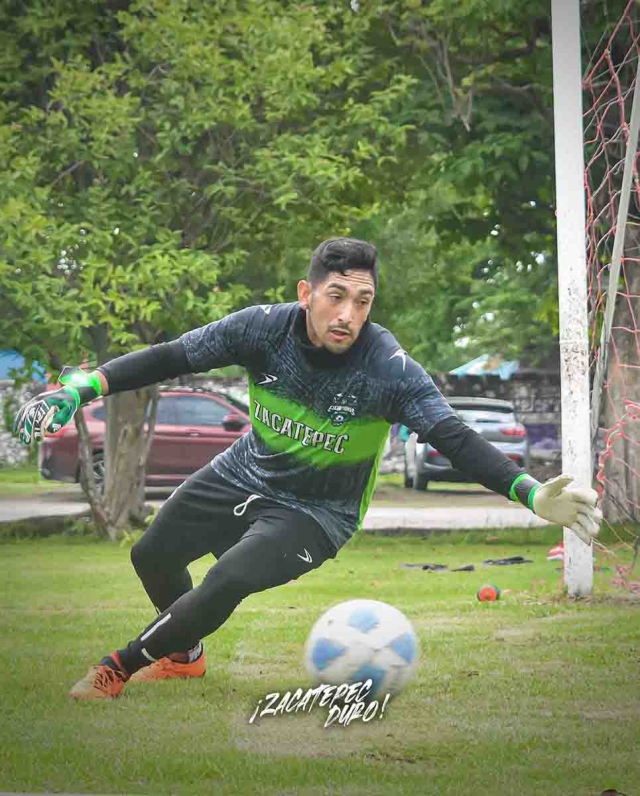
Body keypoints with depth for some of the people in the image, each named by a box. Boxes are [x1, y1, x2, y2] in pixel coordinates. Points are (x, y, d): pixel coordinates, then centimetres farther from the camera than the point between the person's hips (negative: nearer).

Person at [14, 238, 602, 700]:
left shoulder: (389, 368, -29)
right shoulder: (265, 327, -21)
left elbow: (455, 438, -33)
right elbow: (171, 358, -14)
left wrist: (531, 493, -49)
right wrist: (80, 389, -25)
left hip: (319, 511, -4)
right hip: (244, 474, 4)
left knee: (228, 581, -26)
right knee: (151, 555, 14)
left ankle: (120, 667, -1)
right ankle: (185, 655, 46)